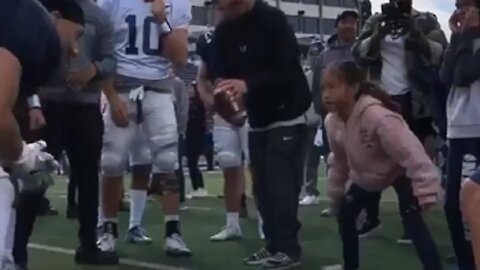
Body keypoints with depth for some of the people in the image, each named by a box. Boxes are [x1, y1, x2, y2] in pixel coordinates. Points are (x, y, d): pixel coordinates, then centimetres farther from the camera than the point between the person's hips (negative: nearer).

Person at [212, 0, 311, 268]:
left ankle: (288, 248, -2)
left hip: (287, 114, -7)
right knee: (262, 185, 7)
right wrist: (220, 88, -17)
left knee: (281, 183, -9)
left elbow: (288, 70, -23)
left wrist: (247, 85, -35)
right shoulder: (224, 31, 3)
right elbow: (222, 71, 6)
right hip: (258, 119, 7)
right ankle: (274, 245, 15)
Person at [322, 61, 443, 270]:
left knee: (411, 219, -22)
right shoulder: (332, 121, -15)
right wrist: (335, 195, 10)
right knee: (345, 214, 7)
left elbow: (411, 153, -37)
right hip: (367, 176, 7)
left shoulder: (378, 116, -40)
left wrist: (426, 192, -36)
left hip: (400, 172, -7)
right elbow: (338, 161, 3)